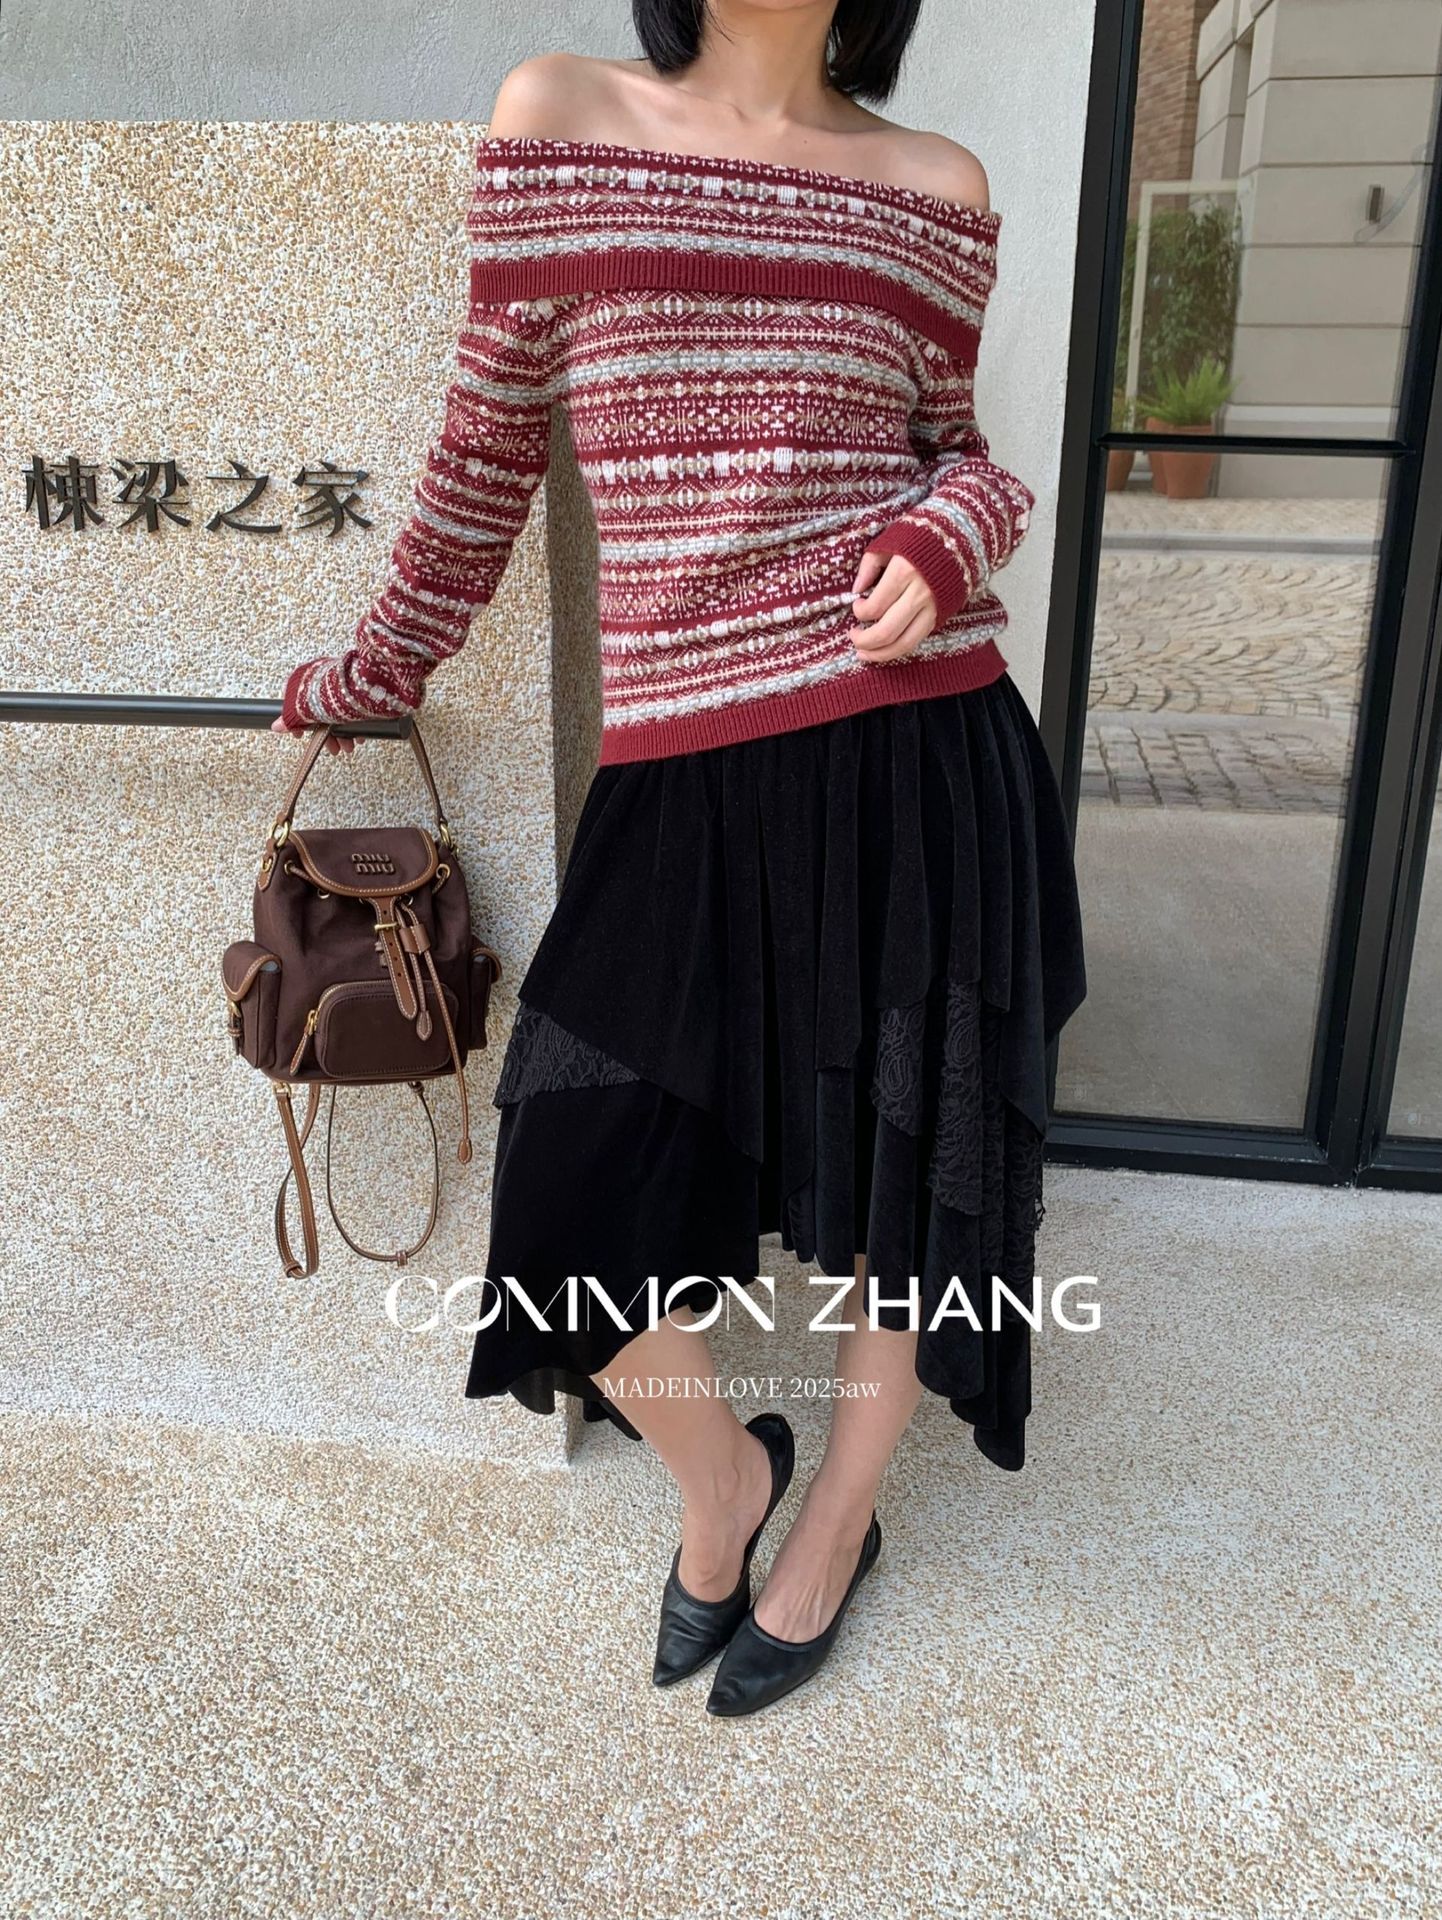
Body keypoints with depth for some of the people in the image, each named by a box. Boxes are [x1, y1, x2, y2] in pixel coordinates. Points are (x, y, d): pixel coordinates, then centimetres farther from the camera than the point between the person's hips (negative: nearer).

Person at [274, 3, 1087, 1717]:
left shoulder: (939, 192, 7)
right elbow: (489, 451, 11)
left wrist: (958, 525, -8)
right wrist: (379, 669, 19)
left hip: (920, 755, 1)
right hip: (686, 787, 0)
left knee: (907, 1173, 12)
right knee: (581, 1210, 0)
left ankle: (838, 1520, 42)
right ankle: (722, 1477, 36)